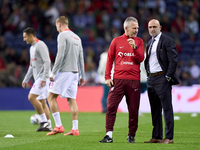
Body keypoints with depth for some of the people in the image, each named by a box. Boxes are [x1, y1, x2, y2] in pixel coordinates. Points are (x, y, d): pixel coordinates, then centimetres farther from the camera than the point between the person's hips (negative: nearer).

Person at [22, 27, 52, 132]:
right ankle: (48, 126, 7)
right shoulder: (32, 48, 20)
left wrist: (44, 78, -25)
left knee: (31, 97, -18)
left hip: (43, 77, -10)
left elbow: (47, 62, -20)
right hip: (38, 78, 10)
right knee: (42, 101, 7)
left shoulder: (40, 45, -11)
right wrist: (26, 80, 26)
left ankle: (44, 121, -14)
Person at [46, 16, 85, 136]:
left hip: (64, 71, -8)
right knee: (72, 100, 6)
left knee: (51, 97, -3)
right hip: (74, 72, 8)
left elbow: (60, 55, -15)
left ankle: (58, 126, -11)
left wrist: (53, 73, -12)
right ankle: (75, 129, 0)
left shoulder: (62, 35, -6)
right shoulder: (77, 37, 17)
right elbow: (81, 58, 18)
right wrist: (82, 76, 21)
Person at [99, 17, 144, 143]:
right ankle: (109, 135, -8)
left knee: (133, 109, 2)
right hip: (118, 79, -1)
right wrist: (107, 77, 2)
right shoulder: (117, 41, 8)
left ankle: (131, 136, 13)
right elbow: (110, 59, 9)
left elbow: (140, 59, 1)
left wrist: (134, 47, -14)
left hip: (134, 80, 1)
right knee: (111, 106, -9)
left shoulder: (139, 41, 11)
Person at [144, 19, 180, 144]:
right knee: (155, 109, 11)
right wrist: (148, 75, 12)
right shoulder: (150, 42, 17)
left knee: (167, 108, -6)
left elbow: (173, 60, -12)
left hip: (162, 77, -8)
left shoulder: (167, 41, -7)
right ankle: (156, 137, 16)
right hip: (151, 78, 8)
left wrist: (168, 76, -15)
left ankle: (169, 137, -5)